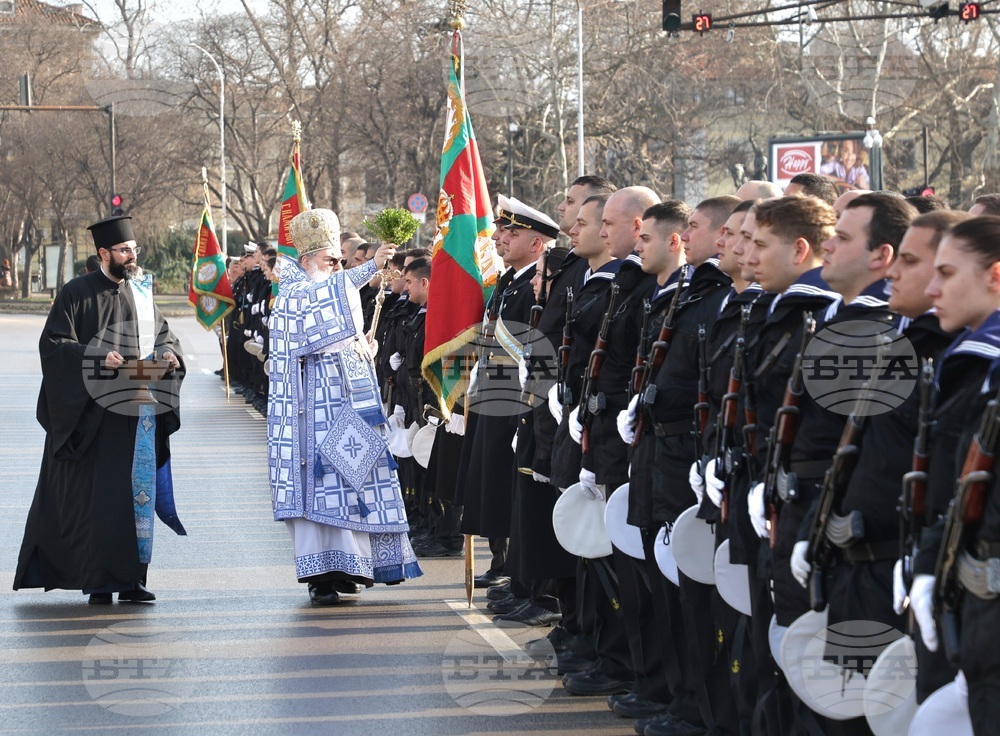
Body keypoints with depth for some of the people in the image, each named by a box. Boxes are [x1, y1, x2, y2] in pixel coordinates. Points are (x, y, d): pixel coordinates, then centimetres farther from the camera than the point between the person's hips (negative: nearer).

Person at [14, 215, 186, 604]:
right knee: (98, 495, -5)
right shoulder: (78, 293, -4)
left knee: (139, 489, 5)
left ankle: (131, 577, 11)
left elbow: (163, 334, 22)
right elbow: (53, 343, -9)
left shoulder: (141, 291, 15)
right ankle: (99, 580, 1)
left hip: (141, 409, 6)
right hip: (97, 412, -6)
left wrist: (169, 353, -1)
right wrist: (99, 359, -21)